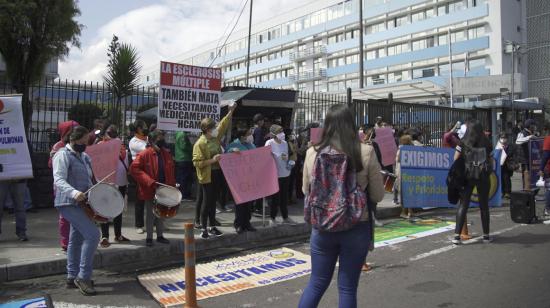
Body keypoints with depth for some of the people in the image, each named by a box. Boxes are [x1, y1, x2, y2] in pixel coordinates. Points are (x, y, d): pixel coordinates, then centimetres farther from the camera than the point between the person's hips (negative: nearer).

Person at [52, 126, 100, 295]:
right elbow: (59, 180, -26)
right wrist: (74, 192, -43)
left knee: (76, 239, 14)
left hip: (80, 203, 9)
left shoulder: (84, 156, 13)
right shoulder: (62, 155, -13)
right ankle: (83, 277, -8)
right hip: (69, 203, -9)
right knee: (92, 234, -17)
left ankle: (72, 277, 25)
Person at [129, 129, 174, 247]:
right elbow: (134, 168, -17)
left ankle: (160, 235, 27)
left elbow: (171, 170, 12)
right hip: (150, 190, -5)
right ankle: (149, 237, 18)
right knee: (150, 214, 6)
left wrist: (172, 185, 3)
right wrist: (149, 181, -22)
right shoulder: (144, 154, -12)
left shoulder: (166, 154, 4)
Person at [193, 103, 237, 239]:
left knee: (214, 201, 14)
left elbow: (223, 124, 14)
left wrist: (231, 111, 8)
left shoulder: (216, 137, 5)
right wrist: (212, 160, -23)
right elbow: (197, 162, -19)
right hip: (207, 177, -7)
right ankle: (204, 228, 10)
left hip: (218, 174, 7)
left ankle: (212, 226, 25)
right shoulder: (200, 144, -16)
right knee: (207, 202, -1)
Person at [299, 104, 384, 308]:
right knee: (347, 288, 11)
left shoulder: (313, 153, -6)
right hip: (356, 227, -1)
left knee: (317, 283, 18)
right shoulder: (366, 152, -11)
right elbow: (378, 196, -2)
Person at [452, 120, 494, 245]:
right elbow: (491, 162, 5)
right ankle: (486, 235, 21)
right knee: (484, 205, 12)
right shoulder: (487, 143, 4)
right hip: (483, 177, 1)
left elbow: (455, 160, -4)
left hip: (467, 176, -1)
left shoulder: (463, 143, -1)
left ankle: (457, 235, -4)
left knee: (463, 205, 2)